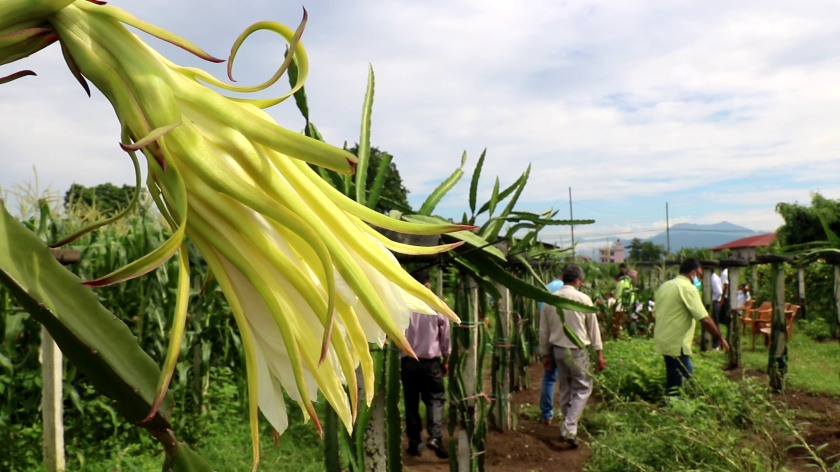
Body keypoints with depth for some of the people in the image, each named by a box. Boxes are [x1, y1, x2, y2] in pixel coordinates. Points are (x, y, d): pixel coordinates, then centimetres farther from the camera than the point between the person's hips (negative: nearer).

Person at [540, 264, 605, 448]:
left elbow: (544, 331, 6)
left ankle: (567, 428, 25)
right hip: (577, 351, -4)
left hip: (558, 350, 4)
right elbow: (593, 328, -5)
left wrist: (545, 354, 15)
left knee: (565, 389, 16)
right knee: (582, 388, 5)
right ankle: (569, 428, -9)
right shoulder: (583, 299, -10)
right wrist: (599, 353, 3)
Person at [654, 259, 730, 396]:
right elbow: (704, 319, -18)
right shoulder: (688, 288, -13)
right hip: (676, 344, -9)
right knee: (677, 385, -3)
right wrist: (720, 338, -6)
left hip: (662, 340, 9)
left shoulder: (665, 286, 12)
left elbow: (655, 314, 19)